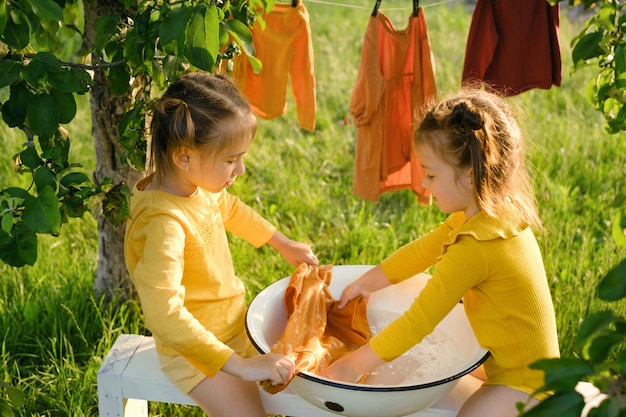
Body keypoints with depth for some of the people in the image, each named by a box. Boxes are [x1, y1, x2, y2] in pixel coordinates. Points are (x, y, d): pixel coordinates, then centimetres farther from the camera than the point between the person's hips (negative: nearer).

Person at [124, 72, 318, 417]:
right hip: (195, 351, -8)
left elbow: (228, 208, 17)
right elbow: (162, 313, -42)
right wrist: (240, 366, -42)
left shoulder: (196, 183, -8)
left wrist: (282, 243, 24)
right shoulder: (164, 222, -34)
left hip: (233, 321, 9)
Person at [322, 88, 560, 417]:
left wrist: (352, 366, -18)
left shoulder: (476, 247, -31)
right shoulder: (499, 211, -3)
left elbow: (417, 321, -27)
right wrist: (370, 280, 14)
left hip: (523, 383, -10)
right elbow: (425, 249, 11)